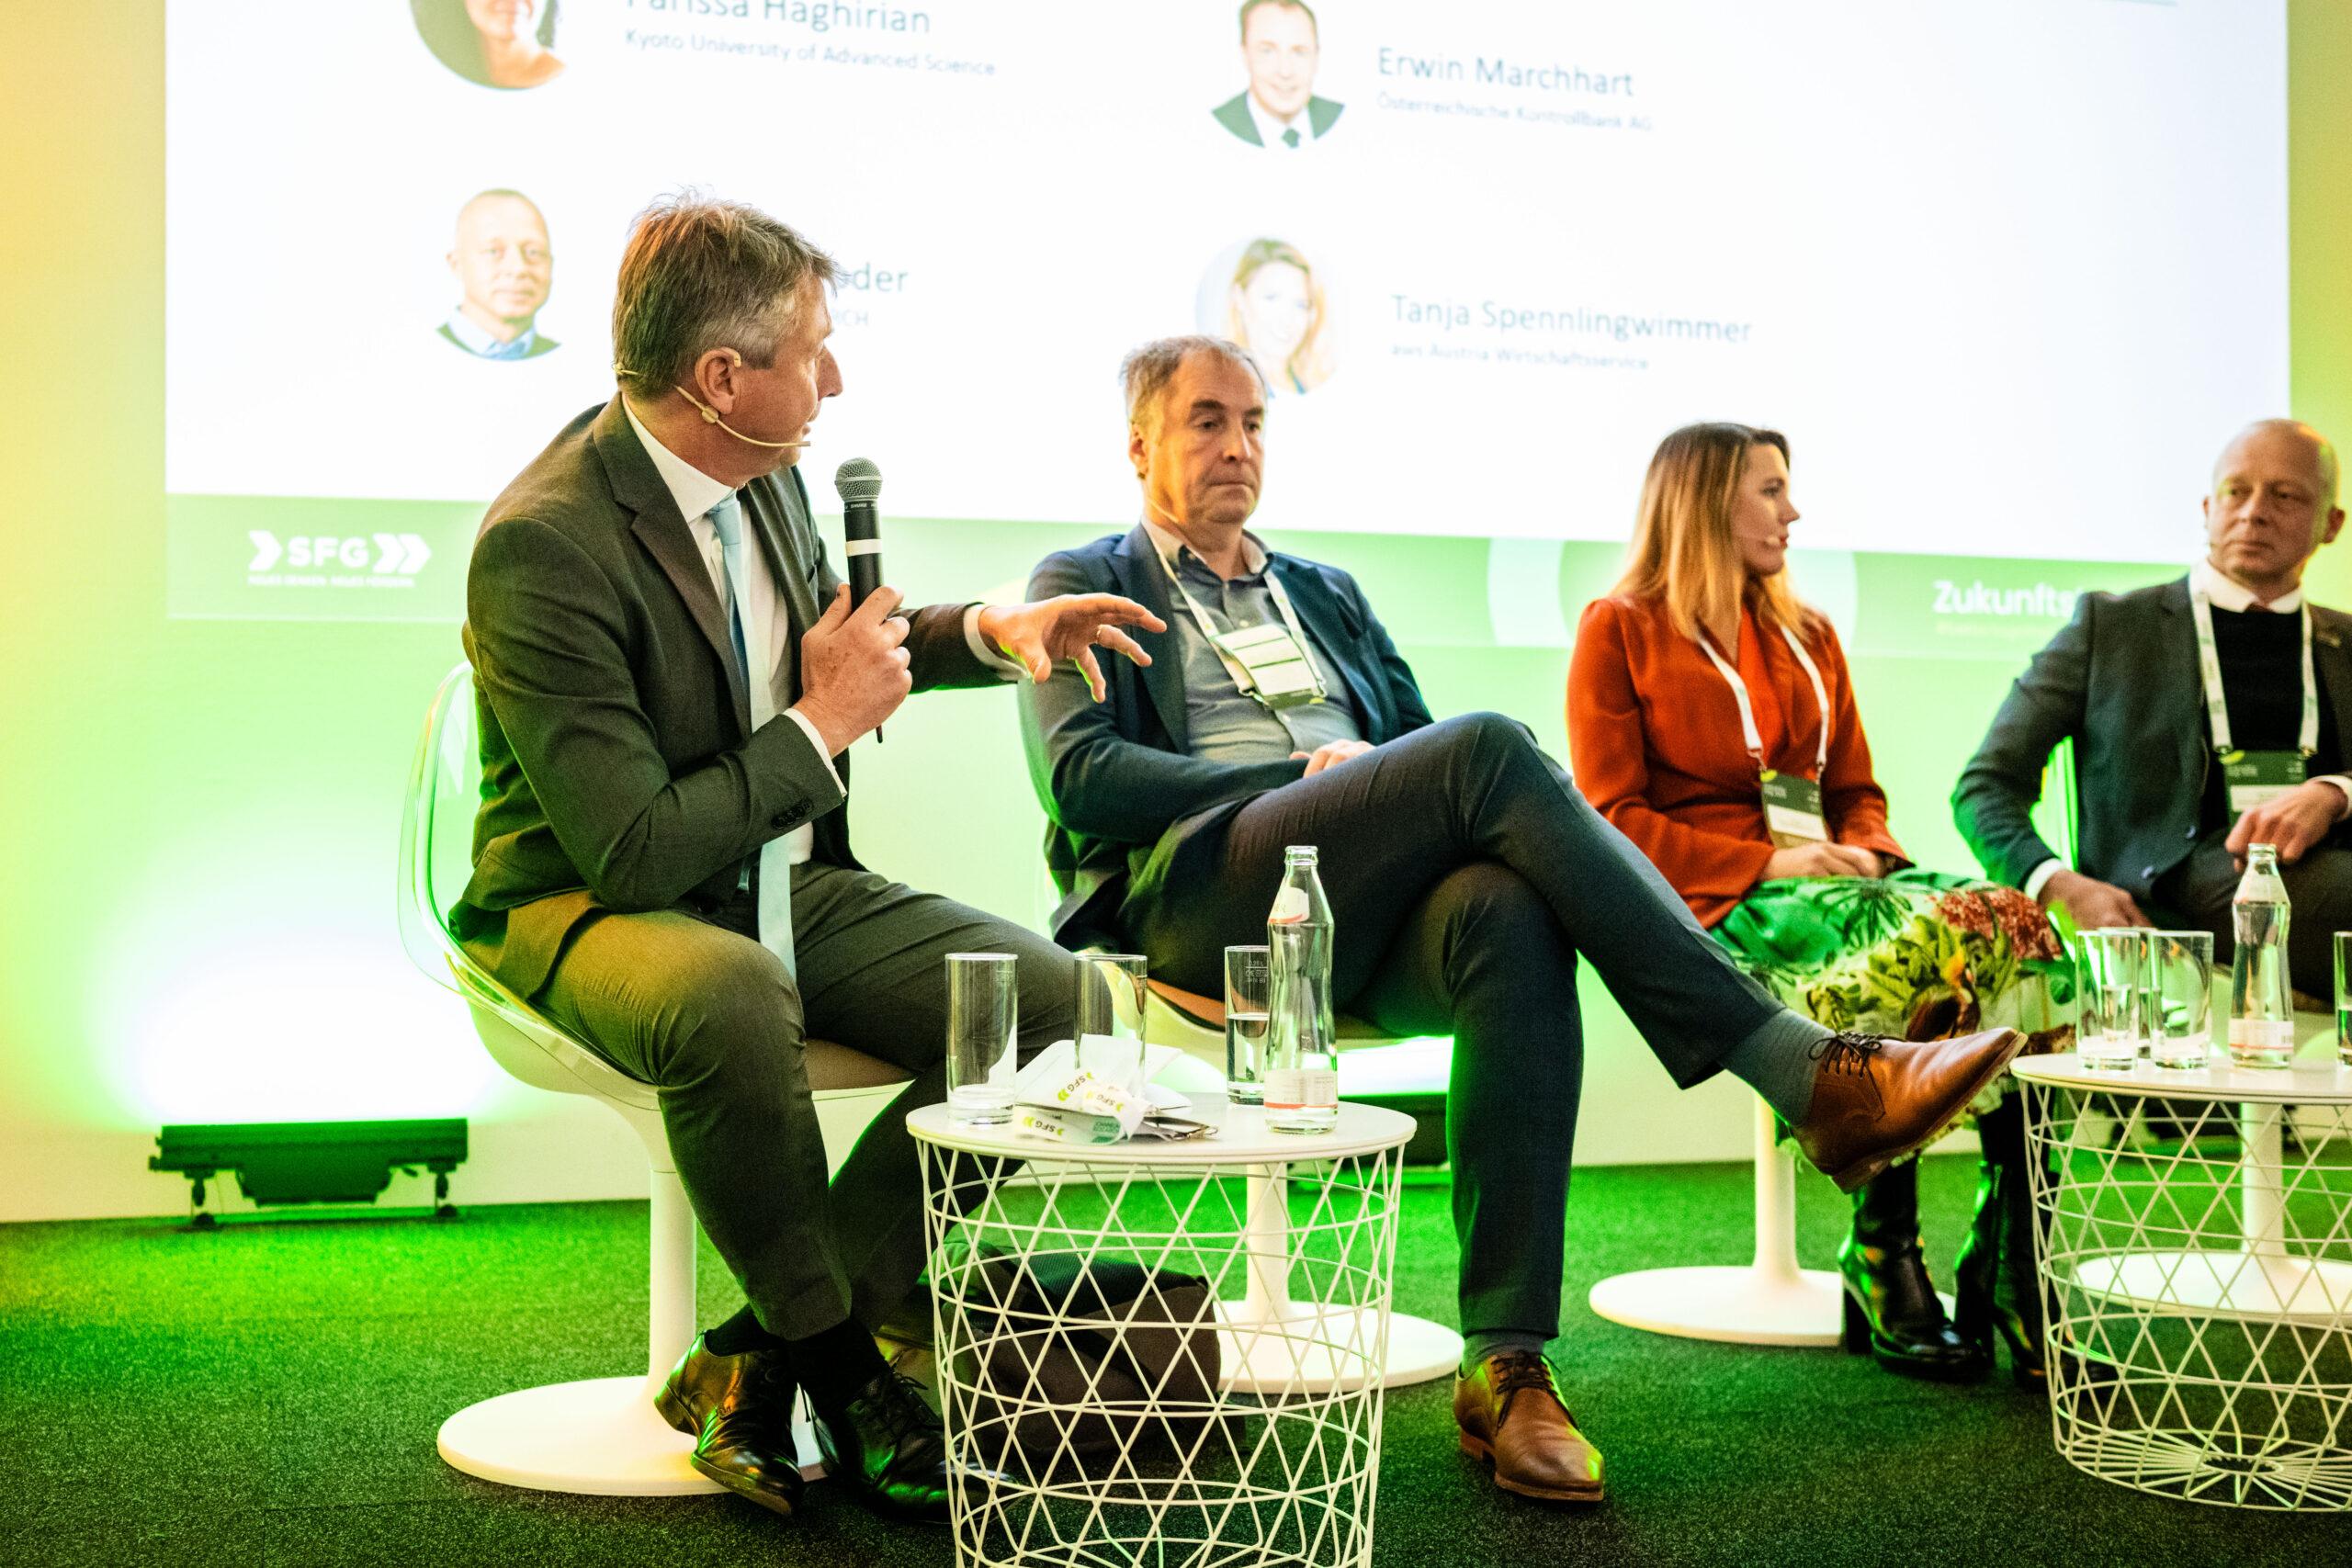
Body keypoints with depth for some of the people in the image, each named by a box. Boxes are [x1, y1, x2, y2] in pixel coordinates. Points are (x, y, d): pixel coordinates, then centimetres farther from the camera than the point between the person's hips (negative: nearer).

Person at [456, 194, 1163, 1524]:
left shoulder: (766, 471, 2)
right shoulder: (542, 546, -22)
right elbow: (632, 852, -26)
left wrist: (984, 629, 7)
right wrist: (823, 727, -17)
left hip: (787, 883, 8)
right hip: (592, 907, -7)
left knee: (1049, 993, -15)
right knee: (732, 999, -42)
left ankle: (759, 1357, -11)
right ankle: (842, 1365, -14)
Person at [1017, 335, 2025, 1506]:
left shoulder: (1327, 595, 33)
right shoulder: (1082, 586, 17)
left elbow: (1420, 745, 24)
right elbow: (1080, 776, 0)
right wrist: (1308, 776, -8)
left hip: (1364, 917, 4)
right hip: (1197, 897, -4)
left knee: (1512, 916, -34)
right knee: (1492, 747, -29)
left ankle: (1506, 1368, -35)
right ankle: (1806, 1074, -32)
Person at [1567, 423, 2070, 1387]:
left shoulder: (1808, 636, 27)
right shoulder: (1620, 629, 7)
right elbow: (1612, 820, -2)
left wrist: (1863, 851, 0)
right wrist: (1767, 862, -13)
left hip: (1824, 873, 6)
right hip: (1712, 902, -6)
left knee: (2020, 928, -26)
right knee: (1936, 942, -34)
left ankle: (2012, 1268, -29)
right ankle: (1880, 1251, -23)